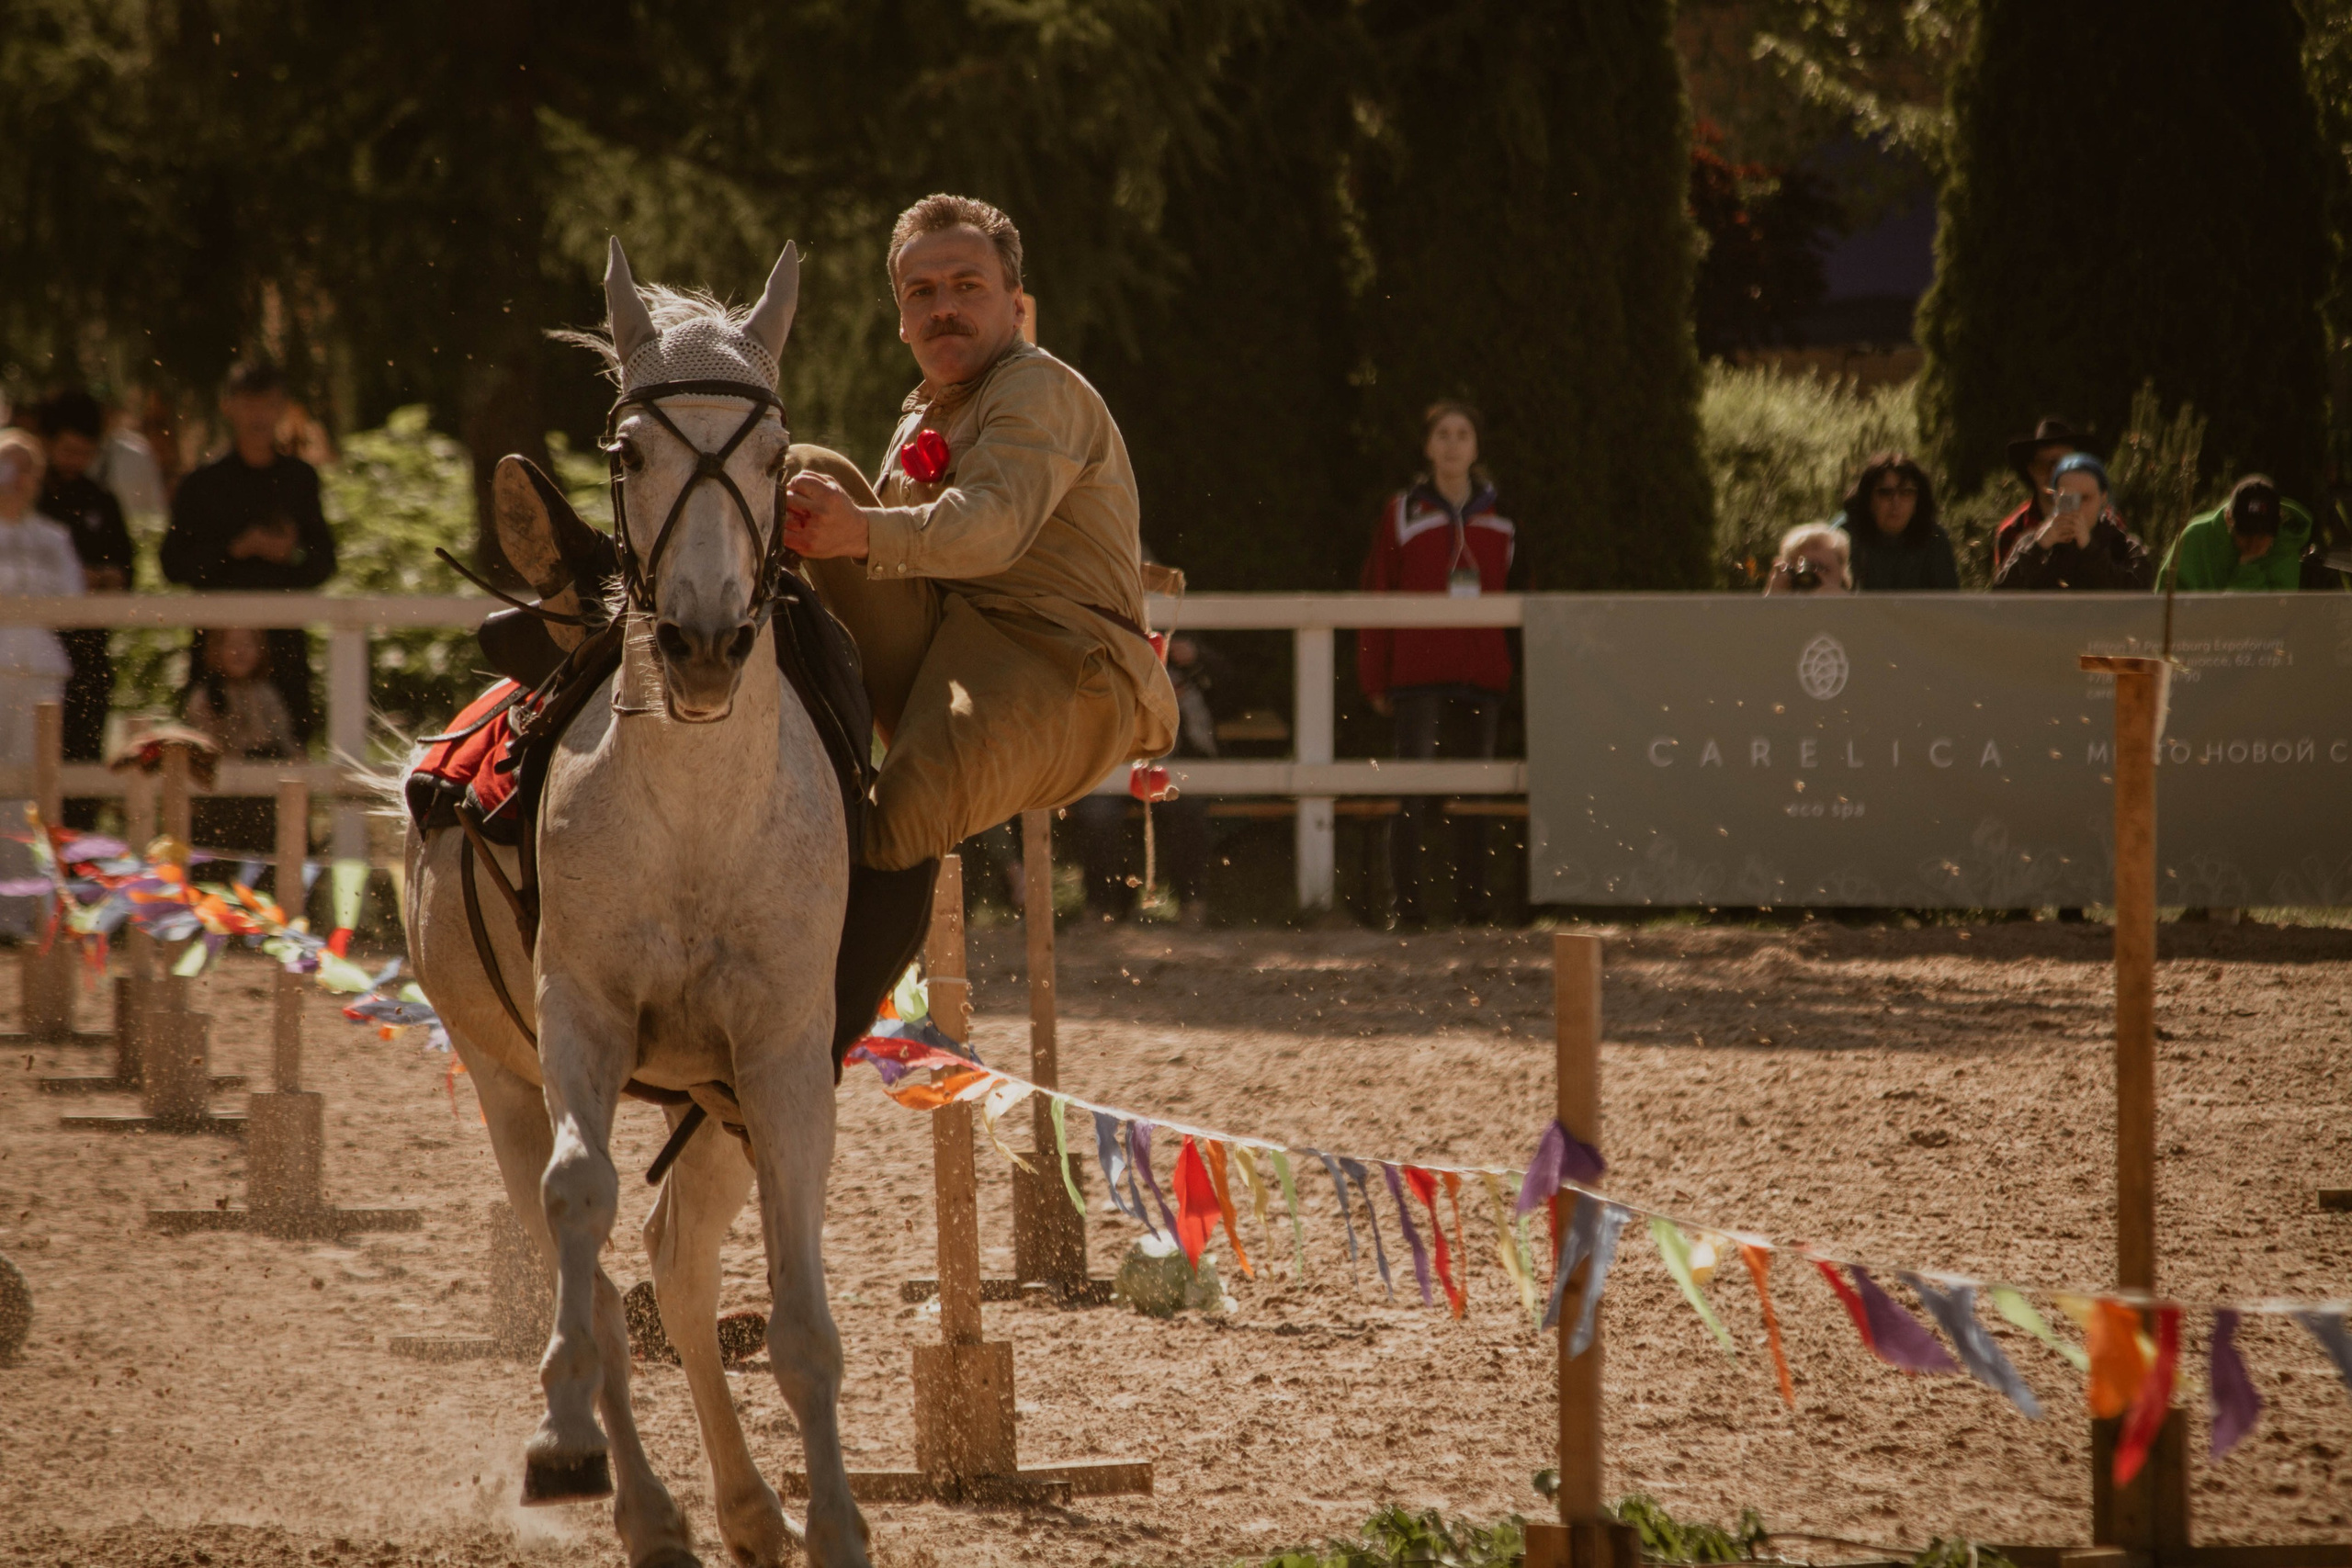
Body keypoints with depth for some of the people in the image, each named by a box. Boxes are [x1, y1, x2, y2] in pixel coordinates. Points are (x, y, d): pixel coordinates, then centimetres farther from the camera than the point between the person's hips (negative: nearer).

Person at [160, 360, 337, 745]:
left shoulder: (300, 479, 13)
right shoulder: (203, 482, 5)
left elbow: (324, 562, 16)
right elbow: (175, 564, 1)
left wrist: (292, 554, -6)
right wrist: (233, 550, -12)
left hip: (283, 639, 2)